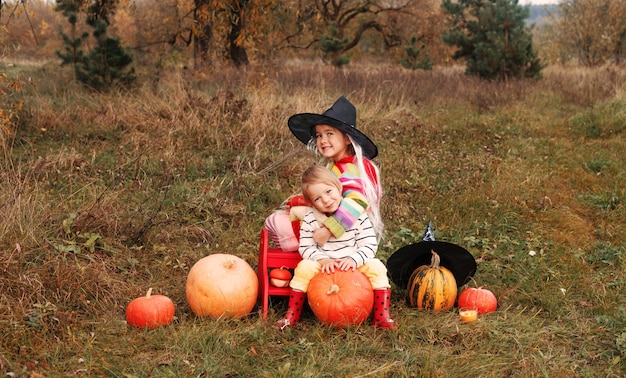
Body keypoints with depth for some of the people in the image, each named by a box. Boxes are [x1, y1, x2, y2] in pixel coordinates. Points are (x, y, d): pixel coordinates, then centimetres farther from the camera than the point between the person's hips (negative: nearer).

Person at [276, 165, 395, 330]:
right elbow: (305, 247, -6)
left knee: (376, 267, -24)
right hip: (324, 266, 0)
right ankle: (292, 315, -14)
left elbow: (370, 245, -10)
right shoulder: (310, 219, -8)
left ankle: (381, 316, -16)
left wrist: (354, 259, -28)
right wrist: (323, 259, -24)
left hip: (355, 265, 0)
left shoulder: (357, 213, -11)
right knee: (304, 267, -26)